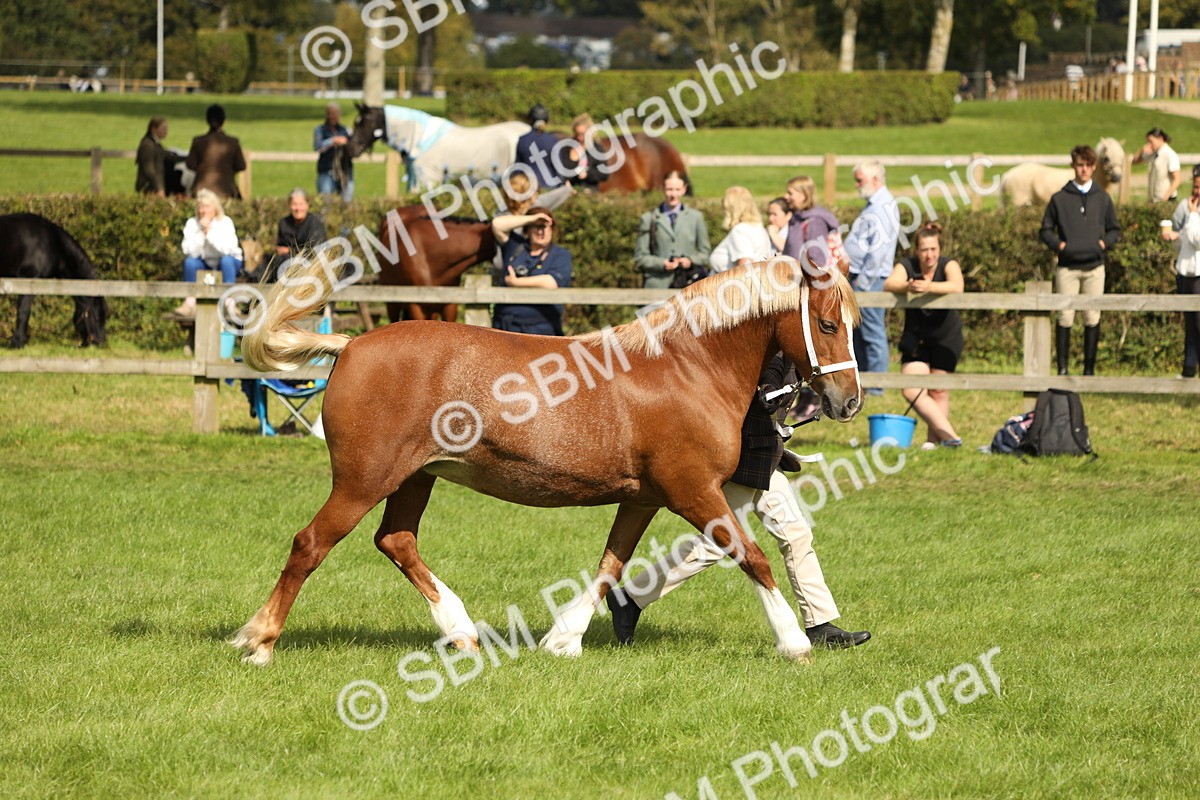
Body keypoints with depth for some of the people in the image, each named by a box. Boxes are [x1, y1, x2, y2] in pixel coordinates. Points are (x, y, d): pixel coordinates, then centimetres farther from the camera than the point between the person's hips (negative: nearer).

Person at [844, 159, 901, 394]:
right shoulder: (874, 205, 18)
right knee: (858, 333, 13)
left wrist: (863, 279, -19)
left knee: (872, 333, -7)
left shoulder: (882, 208, -14)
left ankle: (874, 387, -5)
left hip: (870, 280, -11)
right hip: (861, 278, 11)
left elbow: (878, 249, -22)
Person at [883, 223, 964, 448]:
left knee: (938, 391, -3)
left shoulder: (948, 265, -13)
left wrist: (928, 287, -51)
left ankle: (934, 439, 7)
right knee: (912, 391, -12)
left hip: (946, 338, -2)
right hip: (916, 338, 2)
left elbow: (956, 287, -34)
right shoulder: (907, 266, -8)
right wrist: (907, 287, -49)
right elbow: (888, 284, -26)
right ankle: (950, 435, -15)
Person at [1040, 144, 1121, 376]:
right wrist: (1058, 244, -8)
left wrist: (1105, 242, -2)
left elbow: (1114, 229, 17)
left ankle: (1089, 369, 9)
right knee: (1065, 317, -4)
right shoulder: (1060, 198, 4)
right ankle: (1062, 369, 0)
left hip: (1094, 267, 2)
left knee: (1092, 318, 2)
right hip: (1067, 267, -2)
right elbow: (1046, 229, 9)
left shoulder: (1102, 198, 9)